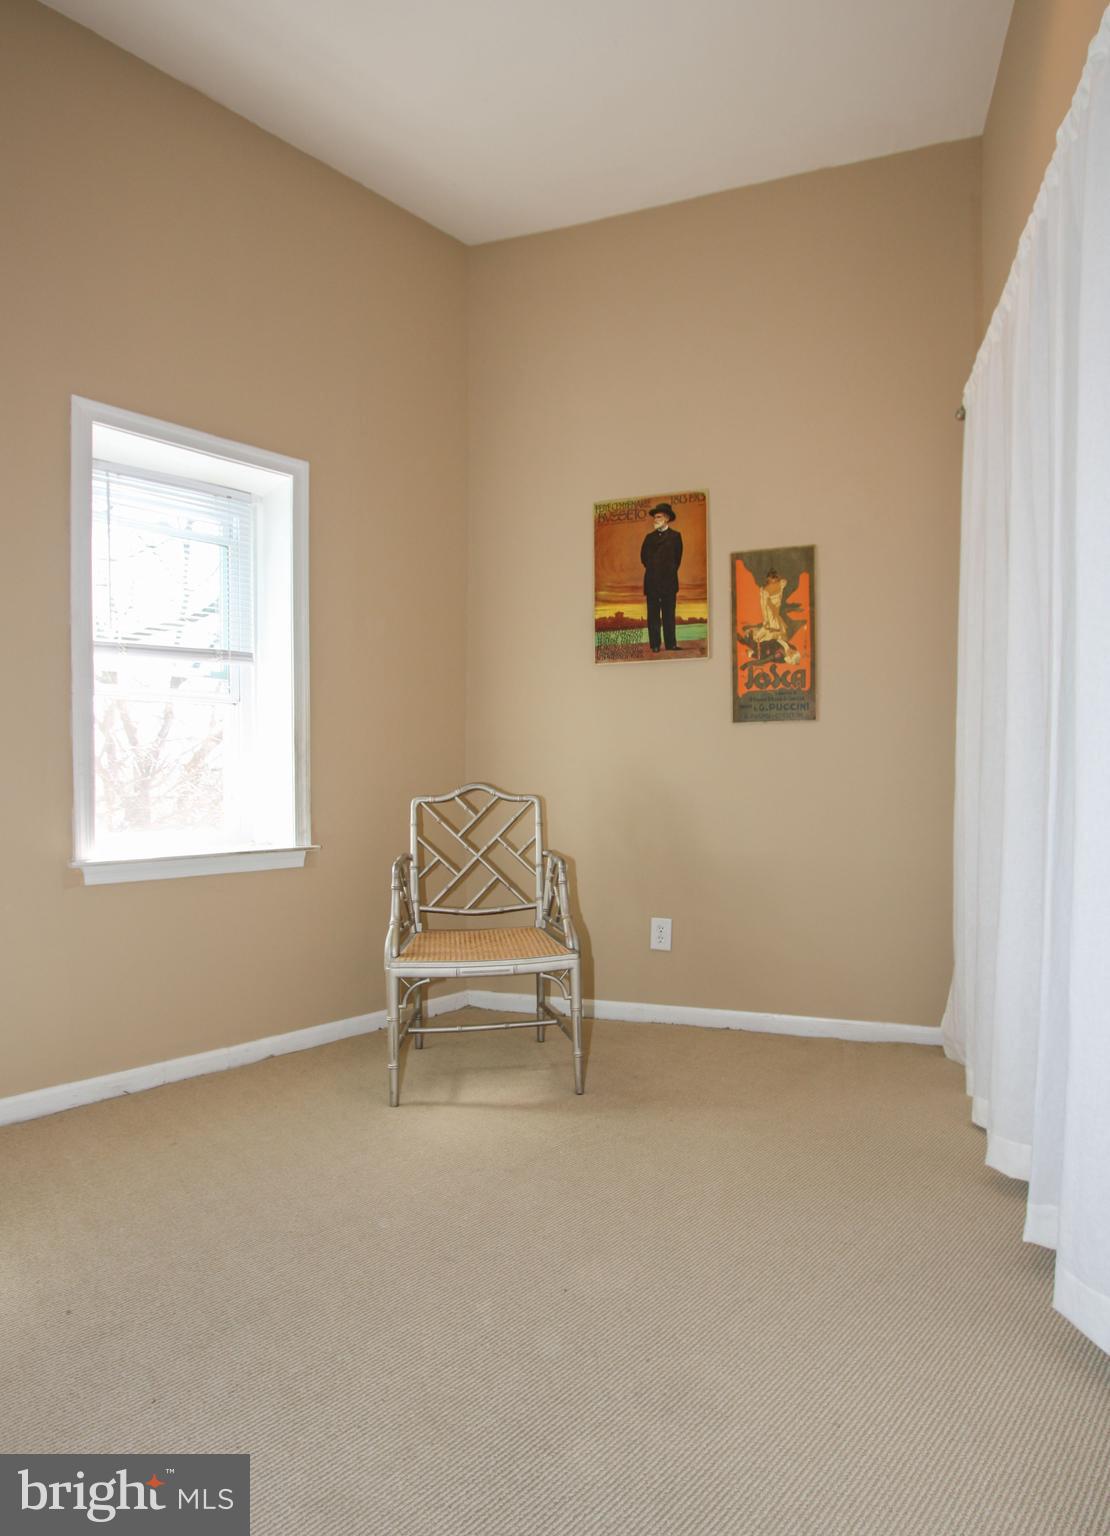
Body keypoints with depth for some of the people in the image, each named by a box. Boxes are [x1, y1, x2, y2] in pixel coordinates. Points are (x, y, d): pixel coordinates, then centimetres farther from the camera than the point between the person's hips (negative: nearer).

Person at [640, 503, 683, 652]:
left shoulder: (675, 536, 7)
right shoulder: (650, 537, 14)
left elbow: (677, 558, 7)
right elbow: (643, 557, 12)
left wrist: (669, 573, 6)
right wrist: (653, 569, 4)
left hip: (669, 582, -2)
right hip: (652, 582, 2)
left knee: (669, 615, -1)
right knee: (653, 616, 0)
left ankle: (671, 645, 1)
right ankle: (655, 645, 3)